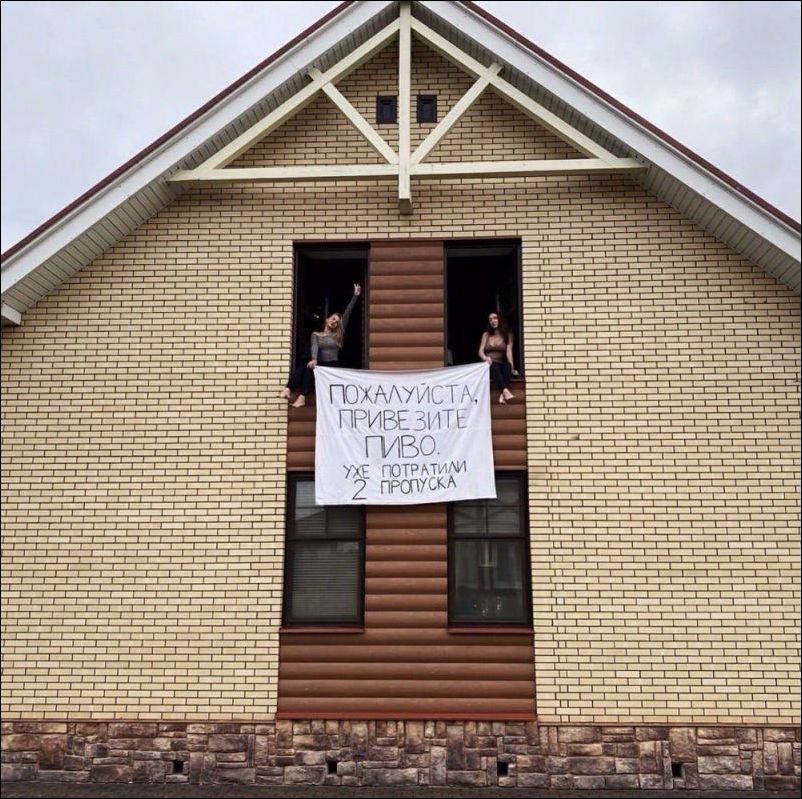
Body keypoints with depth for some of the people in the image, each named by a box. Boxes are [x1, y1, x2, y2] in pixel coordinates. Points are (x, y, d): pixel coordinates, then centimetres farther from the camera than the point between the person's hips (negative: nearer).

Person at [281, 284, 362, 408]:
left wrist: (355, 296, 5)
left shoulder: (338, 335, 14)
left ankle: (302, 397, -47)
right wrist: (314, 359, -30)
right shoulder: (316, 335, 15)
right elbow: (314, 347, -7)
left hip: (333, 366, -2)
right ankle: (288, 390, -50)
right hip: (320, 365, 2)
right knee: (303, 367, -31)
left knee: (310, 369, -31)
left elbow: (347, 314, 10)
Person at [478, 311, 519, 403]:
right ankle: (505, 391, -59)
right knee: (494, 366, -35)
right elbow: (480, 351, 5)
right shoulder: (486, 334, 14)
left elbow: (509, 351, -4)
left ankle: (502, 395, -54)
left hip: (501, 365, 0)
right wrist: (485, 358, -20)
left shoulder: (507, 335, 10)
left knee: (507, 365, -34)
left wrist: (512, 368, -19)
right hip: (489, 366, 0)